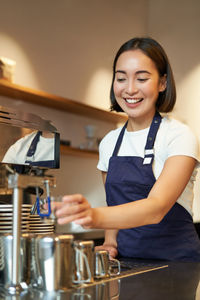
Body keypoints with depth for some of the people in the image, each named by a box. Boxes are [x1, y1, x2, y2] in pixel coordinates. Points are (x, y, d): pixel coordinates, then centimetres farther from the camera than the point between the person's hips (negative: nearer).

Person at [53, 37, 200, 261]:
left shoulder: (179, 136, -8)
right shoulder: (109, 143, 8)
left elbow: (157, 207, -22)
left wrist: (95, 216, -37)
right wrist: (110, 242, -3)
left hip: (176, 262, -5)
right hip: (128, 264, 5)